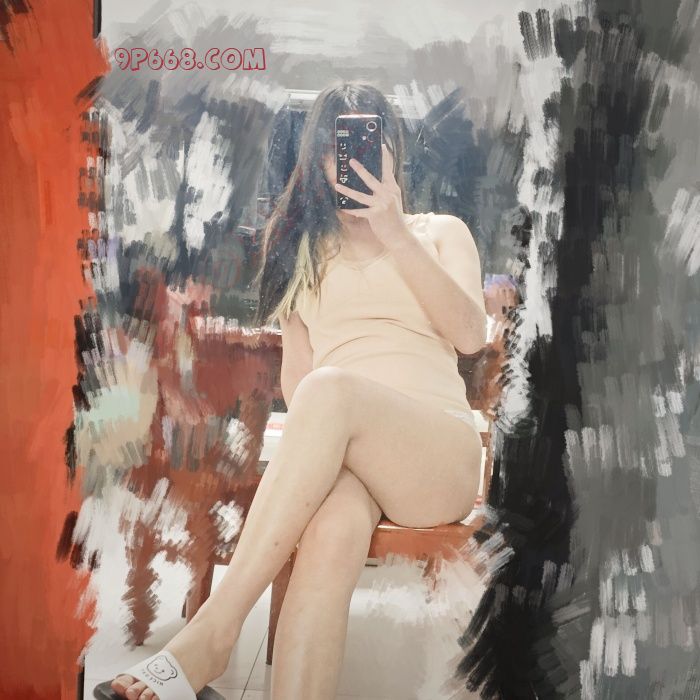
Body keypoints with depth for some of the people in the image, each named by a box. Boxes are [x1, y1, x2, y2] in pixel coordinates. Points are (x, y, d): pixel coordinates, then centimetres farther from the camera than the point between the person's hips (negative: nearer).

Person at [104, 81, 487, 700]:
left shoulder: (441, 232, 19)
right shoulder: (304, 246, 24)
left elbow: (469, 335, 0)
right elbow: (295, 375, 17)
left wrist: (393, 235, -7)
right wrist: (315, 442, -5)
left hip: (440, 450, -1)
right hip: (338, 451, 2)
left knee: (330, 391, -36)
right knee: (335, 527, -38)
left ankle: (215, 629, -36)